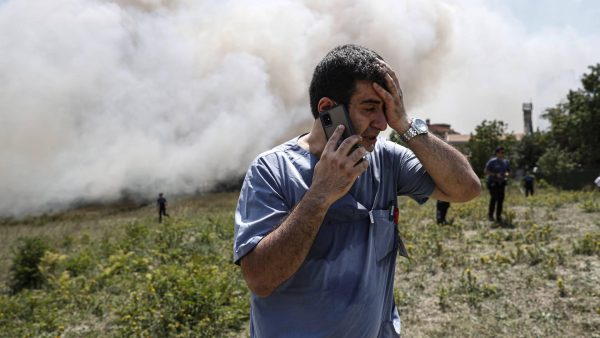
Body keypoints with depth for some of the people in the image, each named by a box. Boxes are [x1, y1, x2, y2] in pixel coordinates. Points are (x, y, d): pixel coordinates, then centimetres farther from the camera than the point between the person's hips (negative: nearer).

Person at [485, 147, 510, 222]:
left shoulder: (506, 162, 9)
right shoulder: (492, 161, -8)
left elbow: (509, 171, 19)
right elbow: (486, 171, -8)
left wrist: (507, 174, -5)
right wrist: (495, 175, -19)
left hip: (501, 183, 5)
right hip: (492, 182, -5)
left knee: (501, 199, 0)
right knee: (494, 197, -18)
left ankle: (498, 217, 9)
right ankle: (490, 215, -7)